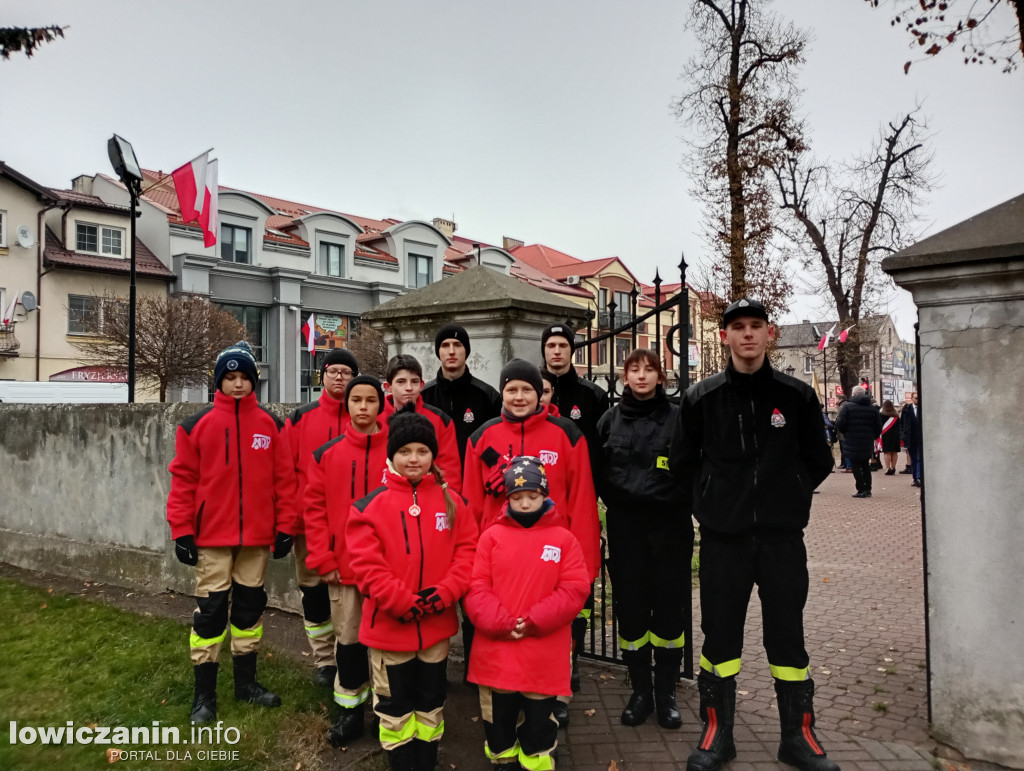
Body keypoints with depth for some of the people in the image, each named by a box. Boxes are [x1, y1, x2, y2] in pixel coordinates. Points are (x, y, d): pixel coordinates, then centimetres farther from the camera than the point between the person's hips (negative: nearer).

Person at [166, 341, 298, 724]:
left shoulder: (271, 426, 1)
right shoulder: (197, 425, -3)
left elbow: (284, 479, 2)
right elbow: (183, 480, -3)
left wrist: (285, 527, -1)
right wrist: (181, 531, -6)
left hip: (257, 537, 2)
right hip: (211, 538, -2)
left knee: (250, 606, 14)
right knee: (210, 612, 5)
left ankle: (246, 682, 30)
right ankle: (204, 694, 19)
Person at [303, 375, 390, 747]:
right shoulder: (326, 454, 1)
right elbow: (315, 508, 2)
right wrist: (323, 559, -3)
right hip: (342, 566, 2)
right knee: (348, 639, 12)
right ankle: (350, 710, 29)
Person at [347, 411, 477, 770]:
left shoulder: (451, 502, -1)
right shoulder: (369, 507, -10)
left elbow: (467, 549, -2)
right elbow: (367, 565, -14)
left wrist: (445, 593, -15)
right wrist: (405, 603, -19)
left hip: (437, 625, 3)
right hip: (389, 626, -2)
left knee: (431, 703, 19)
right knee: (394, 706, 15)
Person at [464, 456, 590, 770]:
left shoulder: (564, 539, -2)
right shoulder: (491, 536, 0)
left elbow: (575, 589, -8)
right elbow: (476, 587, -4)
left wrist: (535, 622, -15)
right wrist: (501, 623, -17)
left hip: (544, 656, -1)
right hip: (495, 651, 1)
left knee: (539, 715, 14)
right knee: (498, 714, 17)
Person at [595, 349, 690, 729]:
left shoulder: (678, 417, 0)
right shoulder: (610, 420, 6)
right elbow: (598, 471, 10)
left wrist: (680, 502, -4)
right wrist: (617, 501, 2)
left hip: (670, 525, -1)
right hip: (625, 526, 1)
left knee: (669, 607, 5)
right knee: (630, 607, 6)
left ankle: (666, 693, 21)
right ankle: (640, 691, 22)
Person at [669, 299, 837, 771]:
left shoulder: (797, 395, 0)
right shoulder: (701, 398, -2)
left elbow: (818, 461, 10)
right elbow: (682, 465, 6)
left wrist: (787, 499, 7)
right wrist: (710, 505, 3)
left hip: (783, 538, 1)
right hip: (722, 539, 0)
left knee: (787, 636, 11)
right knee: (719, 637, 9)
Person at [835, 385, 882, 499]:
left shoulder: (847, 406, -8)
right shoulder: (873, 408, 7)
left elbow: (840, 425, -12)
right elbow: (878, 427, 7)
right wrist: (872, 437, 20)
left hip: (853, 443, -5)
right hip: (868, 443, 5)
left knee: (856, 466, 1)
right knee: (865, 466, 17)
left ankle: (861, 490, -4)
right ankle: (867, 489, 18)